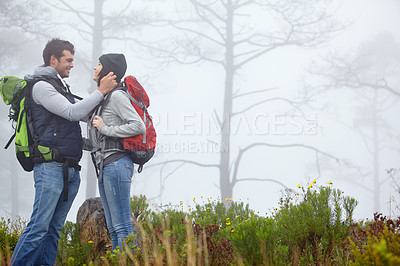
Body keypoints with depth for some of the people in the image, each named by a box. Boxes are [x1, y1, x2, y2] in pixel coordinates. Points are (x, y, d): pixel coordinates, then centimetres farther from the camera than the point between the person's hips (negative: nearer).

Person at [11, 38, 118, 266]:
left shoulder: (61, 87, 24)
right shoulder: (42, 86, -5)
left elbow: (83, 113, 34)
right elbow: (73, 113, -13)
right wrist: (102, 91, -8)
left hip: (71, 170, 9)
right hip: (51, 168, -9)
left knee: (55, 228, 5)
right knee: (39, 226, -14)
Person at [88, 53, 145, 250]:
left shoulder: (117, 96, -9)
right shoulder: (105, 97, 20)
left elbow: (139, 127, -18)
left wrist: (105, 128, -14)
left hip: (117, 164, -10)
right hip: (105, 167, 10)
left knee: (122, 226, -11)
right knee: (113, 228, 10)